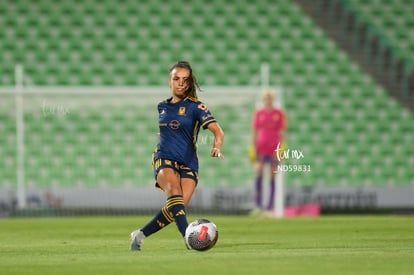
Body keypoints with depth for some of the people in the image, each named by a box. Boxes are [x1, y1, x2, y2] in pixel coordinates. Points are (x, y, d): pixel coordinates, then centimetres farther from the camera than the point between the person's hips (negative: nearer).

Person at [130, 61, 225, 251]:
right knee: (174, 191, -30)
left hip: (188, 163, -1)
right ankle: (187, 237, -43)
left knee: (179, 206, -18)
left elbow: (217, 131, -16)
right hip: (164, 159, 1)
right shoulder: (162, 106, 13)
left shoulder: (195, 106, -1)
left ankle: (140, 235, 1)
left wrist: (217, 147, -32)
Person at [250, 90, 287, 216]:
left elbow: (281, 133, 2)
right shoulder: (258, 113, 7)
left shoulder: (279, 114, 4)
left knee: (272, 178, 1)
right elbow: (254, 132, 8)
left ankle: (269, 207, 4)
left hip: (274, 150, 0)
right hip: (261, 148, 0)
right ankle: (258, 205, -16)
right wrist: (253, 149, 1)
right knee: (258, 174, -16)